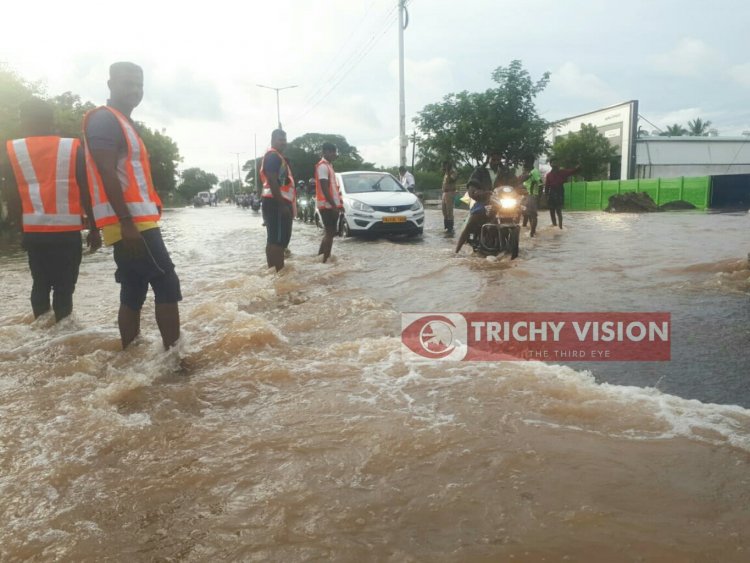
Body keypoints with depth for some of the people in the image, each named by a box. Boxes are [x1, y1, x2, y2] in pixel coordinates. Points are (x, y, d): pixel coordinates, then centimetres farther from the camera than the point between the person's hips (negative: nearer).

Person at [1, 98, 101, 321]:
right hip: (68, 231, -2)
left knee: (40, 284, 15)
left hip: (34, 232, 2)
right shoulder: (73, 148, 2)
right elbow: (86, 193, -1)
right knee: (64, 287, 2)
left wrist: (21, 228, 17)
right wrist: (94, 229, 5)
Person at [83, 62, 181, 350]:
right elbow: (107, 174, -18)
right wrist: (127, 222, -24)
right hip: (131, 223, -10)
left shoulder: (124, 124, 24)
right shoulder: (104, 120, -8)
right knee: (167, 286, -10)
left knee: (133, 293, 10)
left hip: (136, 223, 10)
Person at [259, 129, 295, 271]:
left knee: (275, 239, 12)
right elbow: (272, 182, -20)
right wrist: (282, 204, -24)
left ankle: (273, 270, 17)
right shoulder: (272, 156, -10)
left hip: (279, 203, 11)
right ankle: (277, 272, -15)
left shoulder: (279, 157, 23)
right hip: (276, 203, -11)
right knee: (277, 239, -13)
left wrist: (287, 205, 24)